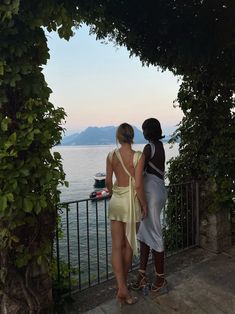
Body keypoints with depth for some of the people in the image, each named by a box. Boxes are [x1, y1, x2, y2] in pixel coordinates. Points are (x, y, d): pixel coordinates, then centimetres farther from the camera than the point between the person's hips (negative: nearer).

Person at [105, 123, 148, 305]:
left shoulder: (111, 156, -3)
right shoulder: (138, 156, -13)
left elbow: (108, 182, 2)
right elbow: (138, 185, -15)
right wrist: (144, 205, -1)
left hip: (116, 200, 2)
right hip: (132, 200, -2)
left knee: (117, 246, 8)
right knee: (129, 245, 15)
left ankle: (121, 287, 4)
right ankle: (124, 282, 31)